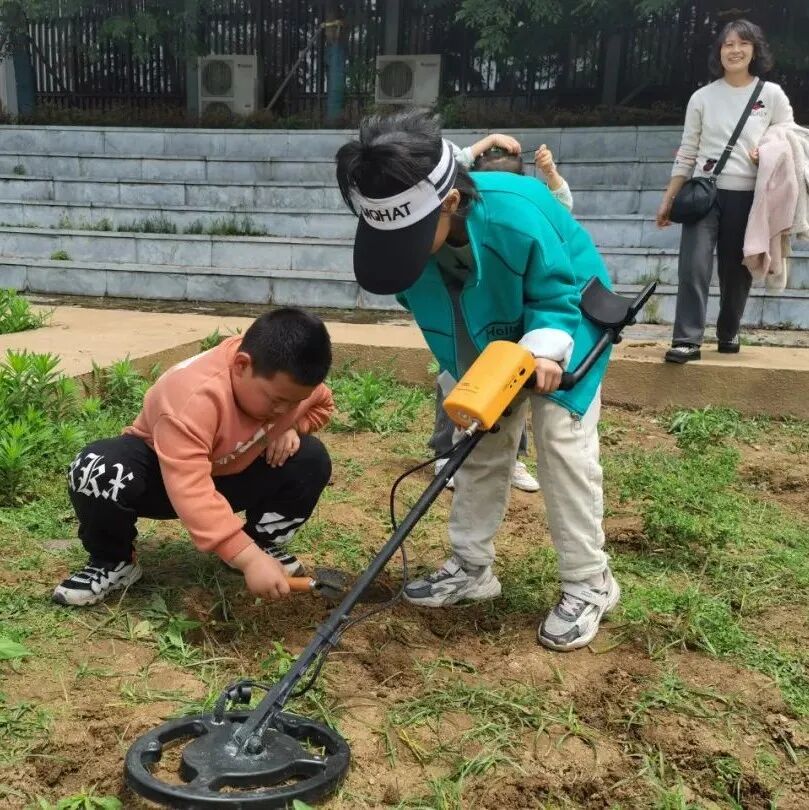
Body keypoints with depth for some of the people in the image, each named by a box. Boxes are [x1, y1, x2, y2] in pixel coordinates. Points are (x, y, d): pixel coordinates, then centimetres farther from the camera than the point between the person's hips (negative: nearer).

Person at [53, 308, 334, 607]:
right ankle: (112, 562, -9)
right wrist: (247, 558, -55)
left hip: (232, 471, 5)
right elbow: (190, 491, -50)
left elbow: (321, 404, 7)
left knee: (312, 460, -18)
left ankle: (263, 543, 5)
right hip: (159, 471, -5)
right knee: (98, 472, -38)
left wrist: (290, 428, -17)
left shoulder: (288, 381, -19)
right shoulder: (195, 395, -41)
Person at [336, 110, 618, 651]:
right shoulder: (407, 225, -24)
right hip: (489, 337, 6)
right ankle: (472, 567, 22)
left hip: (564, 324, -5)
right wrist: (469, 374, -15)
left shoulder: (518, 215, -42)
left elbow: (558, 295, -25)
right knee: (481, 441, 8)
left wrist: (545, 347, -42)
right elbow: (430, 307, -8)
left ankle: (589, 583, -1)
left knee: (561, 439, -13)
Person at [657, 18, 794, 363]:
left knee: (736, 270, 7)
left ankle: (728, 334, 25)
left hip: (748, 196, 1)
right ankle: (687, 341, -13)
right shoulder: (702, 97, 6)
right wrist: (668, 199, 5)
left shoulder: (772, 95, 5)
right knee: (694, 265, -14)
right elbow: (686, 153, 8)